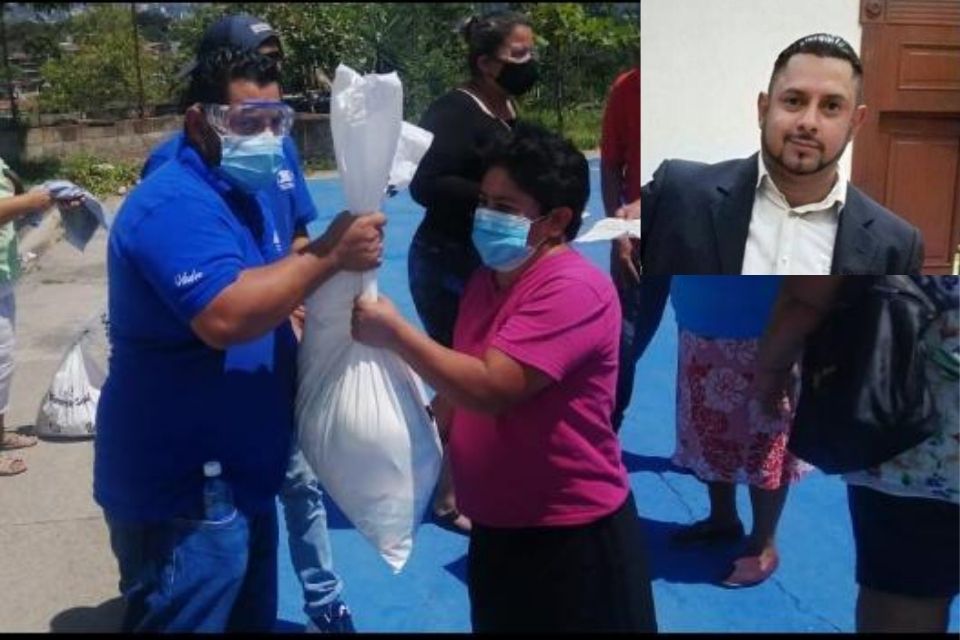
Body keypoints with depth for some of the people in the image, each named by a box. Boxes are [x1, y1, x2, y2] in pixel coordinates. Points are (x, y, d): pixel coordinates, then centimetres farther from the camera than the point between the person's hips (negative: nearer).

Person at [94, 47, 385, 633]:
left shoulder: (243, 197, 11)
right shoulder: (176, 204, -21)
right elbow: (225, 316, -35)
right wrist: (328, 254, -28)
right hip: (183, 499, -10)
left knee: (251, 621, 23)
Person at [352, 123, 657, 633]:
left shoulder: (573, 290, -22)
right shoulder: (486, 279, 7)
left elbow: (489, 388, -30)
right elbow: (460, 386, 17)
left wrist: (394, 332, -22)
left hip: (570, 533, -8)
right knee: (496, 623, 22)